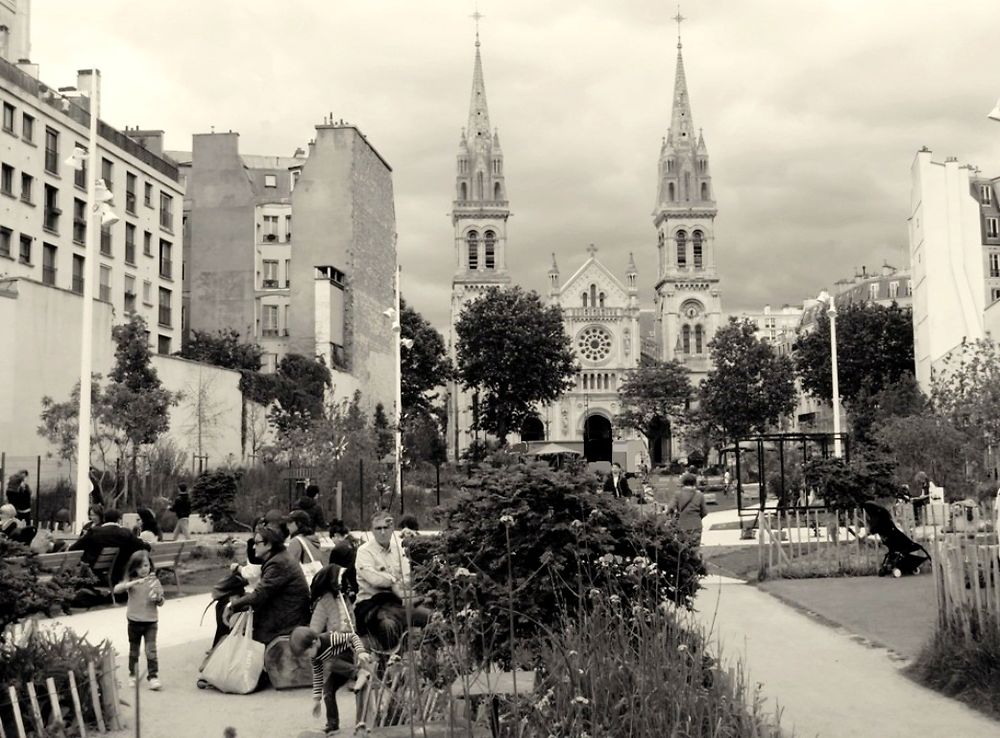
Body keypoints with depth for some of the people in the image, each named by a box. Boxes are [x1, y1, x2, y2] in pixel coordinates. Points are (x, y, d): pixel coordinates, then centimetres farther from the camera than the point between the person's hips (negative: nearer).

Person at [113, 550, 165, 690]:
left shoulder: (154, 581, -1)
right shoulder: (131, 581, -4)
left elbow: (160, 602, 4)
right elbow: (116, 589, -24)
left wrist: (158, 597, -21)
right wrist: (135, 582, -34)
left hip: (150, 621, 0)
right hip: (134, 621, 1)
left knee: (151, 650, -9)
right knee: (133, 650, 14)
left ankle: (153, 676, -5)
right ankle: (132, 675, 29)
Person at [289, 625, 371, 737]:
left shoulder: (331, 638, -28)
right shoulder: (315, 656, -5)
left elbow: (353, 636, -24)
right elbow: (317, 675, 5)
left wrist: (361, 651, -41)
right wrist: (316, 699, 5)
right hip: (340, 671, 7)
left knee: (329, 665, -30)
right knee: (327, 691, -6)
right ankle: (332, 727, 5)